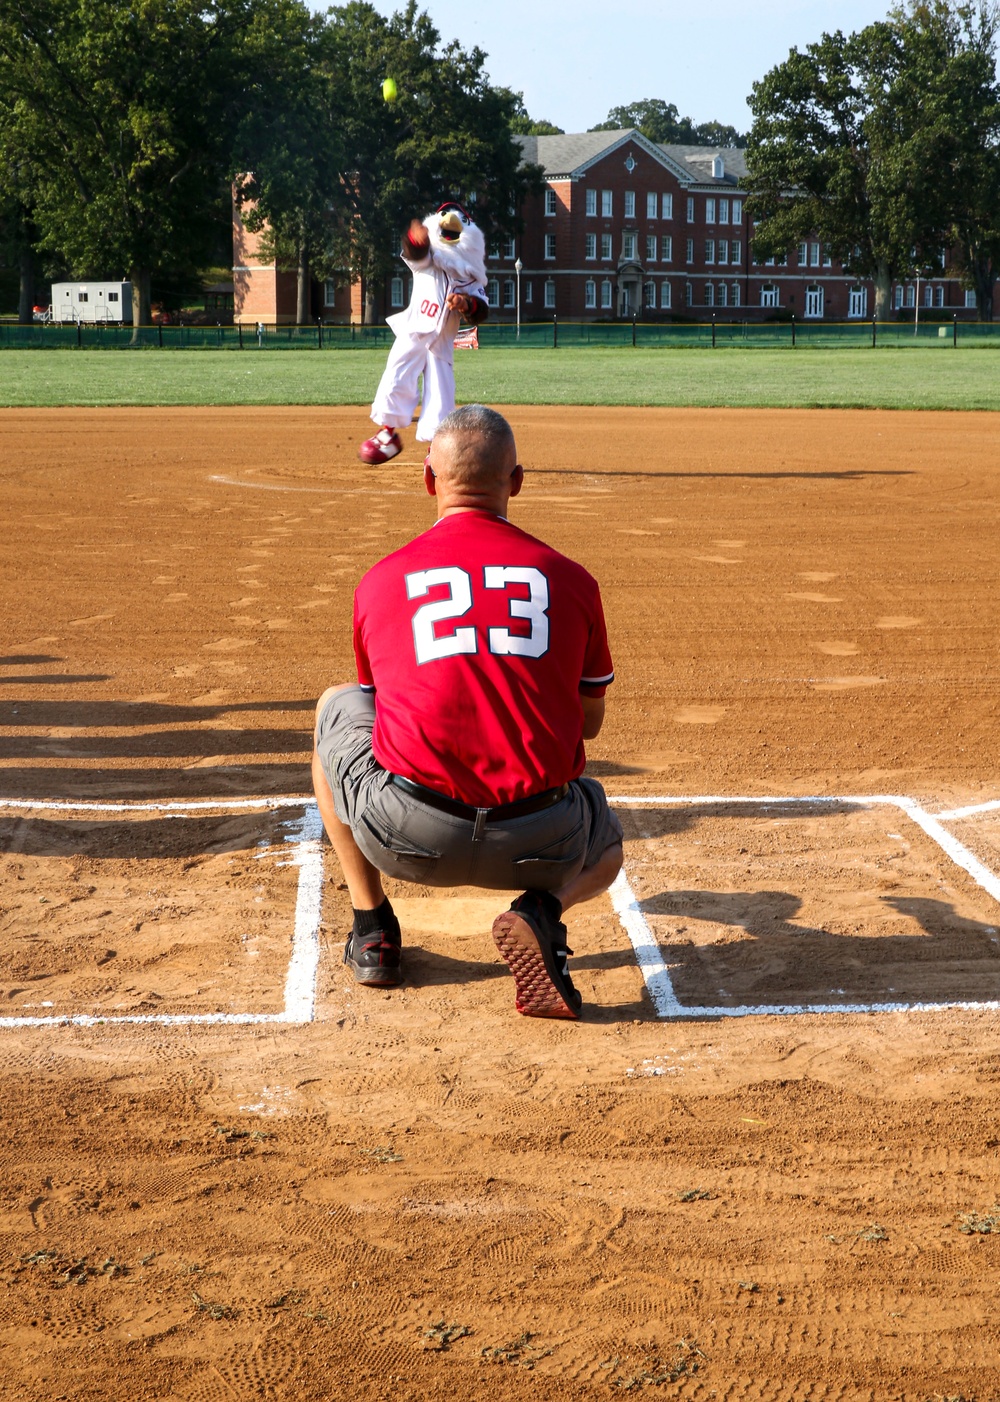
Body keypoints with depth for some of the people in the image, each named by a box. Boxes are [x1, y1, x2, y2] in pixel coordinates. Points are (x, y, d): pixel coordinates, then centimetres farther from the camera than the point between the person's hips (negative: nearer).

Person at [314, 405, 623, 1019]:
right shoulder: (570, 578, 8)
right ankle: (544, 912, 0)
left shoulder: (380, 580, 9)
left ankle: (372, 931, 25)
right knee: (605, 845, 38)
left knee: (336, 706, 30)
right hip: (537, 844, 1)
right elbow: (590, 722, 20)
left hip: (408, 838, -1)